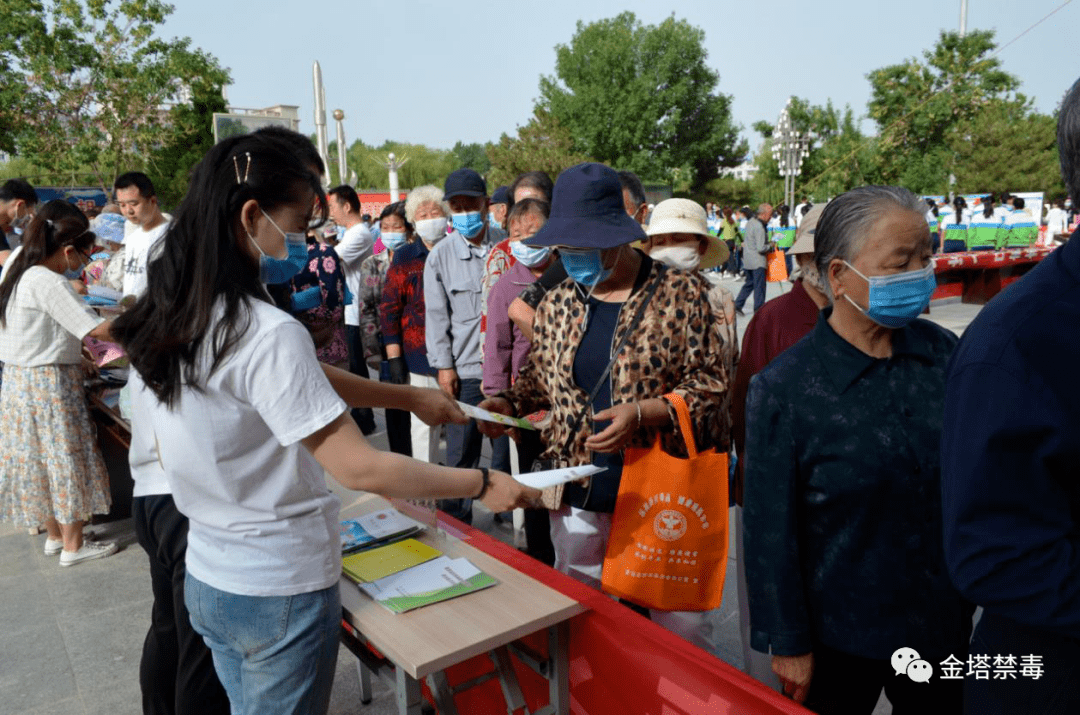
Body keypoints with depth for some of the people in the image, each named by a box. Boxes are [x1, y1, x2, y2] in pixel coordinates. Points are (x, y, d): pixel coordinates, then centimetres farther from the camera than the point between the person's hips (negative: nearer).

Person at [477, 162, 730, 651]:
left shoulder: (681, 294, -9)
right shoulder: (557, 303, 5)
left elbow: (710, 383, -9)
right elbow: (539, 377, 17)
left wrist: (642, 413, -23)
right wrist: (508, 403, -3)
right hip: (578, 499, 4)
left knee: (682, 627, 12)